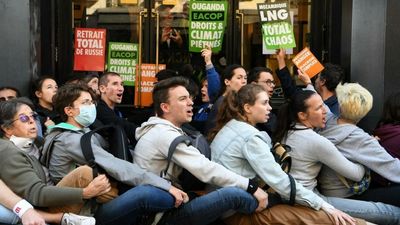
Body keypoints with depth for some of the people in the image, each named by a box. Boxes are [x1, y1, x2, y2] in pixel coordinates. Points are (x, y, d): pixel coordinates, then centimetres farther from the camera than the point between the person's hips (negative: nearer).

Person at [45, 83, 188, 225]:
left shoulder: (84, 133, 17)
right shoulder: (71, 140, -15)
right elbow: (117, 168, -23)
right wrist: (166, 186, -26)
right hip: (89, 213, -10)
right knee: (145, 193, -31)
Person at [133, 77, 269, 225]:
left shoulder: (162, 131, 17)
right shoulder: (164, 134, -17)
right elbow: (205, 170, -23)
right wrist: (251, 187, -18)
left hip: (165, 205, 11)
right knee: (234, 193, -21)